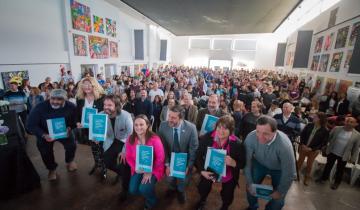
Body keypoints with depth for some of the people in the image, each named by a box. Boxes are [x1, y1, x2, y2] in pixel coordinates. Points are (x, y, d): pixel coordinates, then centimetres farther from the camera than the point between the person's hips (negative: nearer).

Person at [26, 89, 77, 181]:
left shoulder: (70, 107, -22)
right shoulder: (40, 108, -26)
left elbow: (74, 120, -8)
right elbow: (31, 125, -20)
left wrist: (69, 128, -27)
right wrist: (44, 135, -32)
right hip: (45, 133, 0)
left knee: (71, 145, -12)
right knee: (45, 151, -3)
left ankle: (69, 161, 22)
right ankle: (52, 169, 27)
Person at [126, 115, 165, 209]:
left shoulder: (155, 139, -24)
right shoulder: (130, 139, -11)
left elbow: (160, 158, -18)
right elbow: (128, 157, -1)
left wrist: (150, 172, -17)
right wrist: (135, 168, -15)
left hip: (153, 169, -4)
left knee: (143, 189, -19)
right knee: (132, 190, -5)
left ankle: (151, 200, 19)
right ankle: (146, 191, 31)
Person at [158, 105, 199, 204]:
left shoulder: (191, 128, -26)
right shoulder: (163, 126, -22)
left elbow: (194, 148, -15)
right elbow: (163, 147, -12)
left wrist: (188, 166, -14)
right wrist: (167, 164, -14)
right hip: (170, 158, 1)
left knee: (183, 179, 10)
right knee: (170, 178, 9)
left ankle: (180, 191, 49)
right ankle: (172, 188, 49)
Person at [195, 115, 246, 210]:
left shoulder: (237, 144, -24)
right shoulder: (206, 138, -20)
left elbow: (242, 164, -13)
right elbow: (199, 156, -8)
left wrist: (233, 163, -33)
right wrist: (202, 171, -19)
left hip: (228, 177, -1)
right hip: (208, 172, 1)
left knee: (227, 198, 22)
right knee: (202, 190, 25)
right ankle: (202, 200, 63)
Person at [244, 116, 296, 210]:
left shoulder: (284, 145, -39)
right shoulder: (250, 137, -35)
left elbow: (289, 174, -24)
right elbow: (247, 161, -19)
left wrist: (280, 191, -12)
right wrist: (249, 182, -10)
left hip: (279, 169, -1)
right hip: (259, 163, 1)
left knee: (277, 200, 7)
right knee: (250, 188, 7)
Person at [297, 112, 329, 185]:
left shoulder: (325, 131, -13)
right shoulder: (309, 125, -6)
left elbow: (323, 143, -11)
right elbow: (302, 134, -1)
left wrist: (311, 149, -17)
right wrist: (302, 144, -12)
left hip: (314, 150, -2)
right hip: (303, 147, 2)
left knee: (309, 164, 15)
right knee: (300, 161, 15)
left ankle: (306, 178, 35)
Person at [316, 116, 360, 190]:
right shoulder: (336, 128, -6)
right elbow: (329, 138, 1)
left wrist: (353, 159, -2)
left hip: (343, 156, -1)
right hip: (332, 152, 1)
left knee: (340, 170, 15)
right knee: (328, 166, 16)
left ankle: (337, 182, 35)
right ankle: (324, 178, 35)